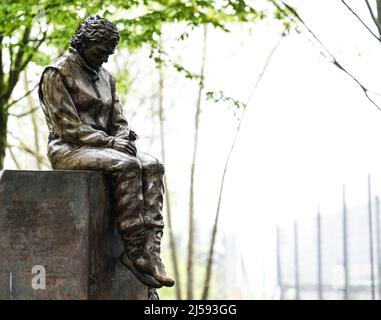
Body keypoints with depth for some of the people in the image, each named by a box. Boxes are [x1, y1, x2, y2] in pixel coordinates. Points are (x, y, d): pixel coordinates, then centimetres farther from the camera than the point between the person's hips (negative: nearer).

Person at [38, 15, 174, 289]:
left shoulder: (106, 78, 19)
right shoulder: (57, 73, -4)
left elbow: (119, 122, 16)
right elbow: (67, 126, -13)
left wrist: (125, 138, -8)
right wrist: (109, 142, -20)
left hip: (103, 148, 7)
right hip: (68, 150, -7)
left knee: (152, 166, -21)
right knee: (127, 166, -33)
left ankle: (151, 252, -33)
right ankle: (134, 250, -31)